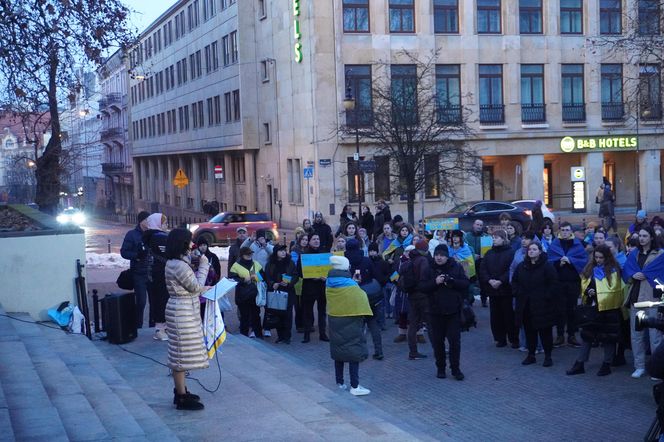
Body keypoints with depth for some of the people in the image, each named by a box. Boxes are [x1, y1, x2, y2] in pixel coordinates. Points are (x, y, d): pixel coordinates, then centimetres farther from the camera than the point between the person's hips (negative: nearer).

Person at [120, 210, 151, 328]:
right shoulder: (132, 234, 0)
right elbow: (124, 252, -5)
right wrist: (137, 255, -21)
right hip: (139, 273, -3)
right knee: (141, 301, -3)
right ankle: (138, 327, 8)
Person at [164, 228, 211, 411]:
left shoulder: (173, 263, 11)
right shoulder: (180, 265, -21)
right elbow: (196, 287, -14)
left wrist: (203, 288, 16)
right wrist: (204, 266, -7)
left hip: (181, 311, 11)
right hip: (183, 313, -11)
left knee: (181, 354, 17)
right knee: (182, 354, -3)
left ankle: (181, 391, 27)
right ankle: (182, 398, 4)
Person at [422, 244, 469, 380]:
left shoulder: (456, 267, 1)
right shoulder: (430, 269, 3)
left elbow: (466, 283, -5)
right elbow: (423, 287, -2)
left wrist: (451, 281, -19)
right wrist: (435, 282, -18)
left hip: (453, 310, -1)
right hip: (435, 311, 1)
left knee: (455, 341, -1)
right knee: (437, 341, 6)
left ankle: (455, 369, 9)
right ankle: (440, 368, 19)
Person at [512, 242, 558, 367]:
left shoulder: (547, 266, -7)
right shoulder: (521, 266, 10)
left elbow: (553, 283, -9)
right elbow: (514, 281, 19)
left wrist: (546, 296, -14)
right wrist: (517, 293, 5)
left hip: (542, 305, -5)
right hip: (526, 305, 5)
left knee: (545, 331, 1)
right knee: (529, 330, 10)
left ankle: (548, 356, 9)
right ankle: (531, 355, 19)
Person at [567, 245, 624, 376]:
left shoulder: (613, 270, -6)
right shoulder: (590, 268, 9)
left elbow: (613, 290, -12)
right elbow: (584, 284, 12)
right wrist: (588, 291, -9)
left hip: (608, 308, -5)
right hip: (591, 307, 5)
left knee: (608, 337, 5)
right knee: (587, 335, 9)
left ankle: (607, 365, 16)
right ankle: (579, 364, 13)